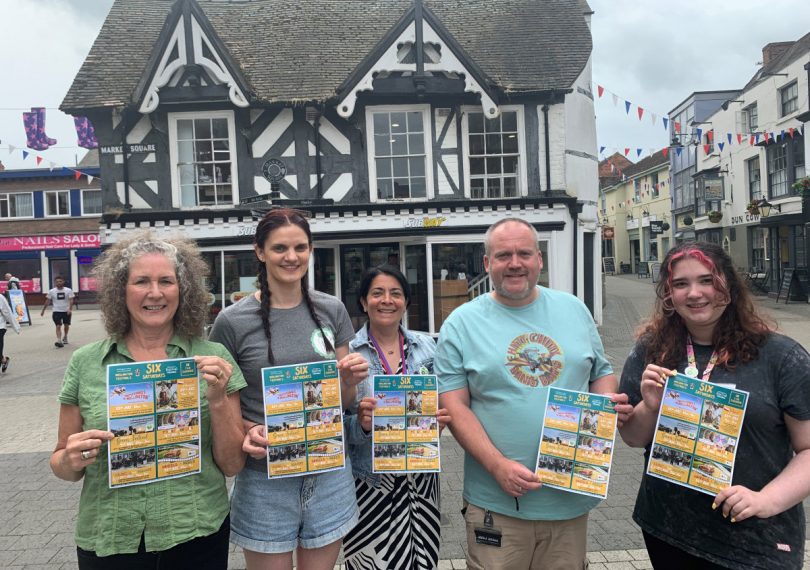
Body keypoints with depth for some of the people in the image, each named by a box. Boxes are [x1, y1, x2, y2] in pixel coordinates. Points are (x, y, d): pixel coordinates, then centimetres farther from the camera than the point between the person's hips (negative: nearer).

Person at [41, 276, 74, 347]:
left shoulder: (68, 290, -6)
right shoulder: (51, 291, -1)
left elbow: (71, 300, -12)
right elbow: (47, 301, 8)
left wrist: (70, 309, -26)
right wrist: (43, 310, 9)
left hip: (66, 311, 1)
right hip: (57, 311, -1)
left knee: (66, 325, 16)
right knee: (58, 326, -12)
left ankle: (65, 337, 41)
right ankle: (59, 341, -21)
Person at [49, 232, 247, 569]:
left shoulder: (212, 358, -7)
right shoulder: (85, 364, -3)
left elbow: (232, 465, -4)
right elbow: (62, 462, 7)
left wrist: (218, 400, -19)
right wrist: (71, 460, -14)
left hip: (197, 539, 0)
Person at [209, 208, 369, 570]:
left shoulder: (332, 310, 1)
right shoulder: (233, 321, -9)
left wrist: (351, 381, -12)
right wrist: (248, 430, -19)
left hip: (329, 474, 3)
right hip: (266, 478, -3)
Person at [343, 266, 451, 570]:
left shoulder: (426, 347, 4)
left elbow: (442, 406, 11)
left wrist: (440, 419, -10)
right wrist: (360, 423, -25)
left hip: (421, 478, 3)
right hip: (369, 482, -3)